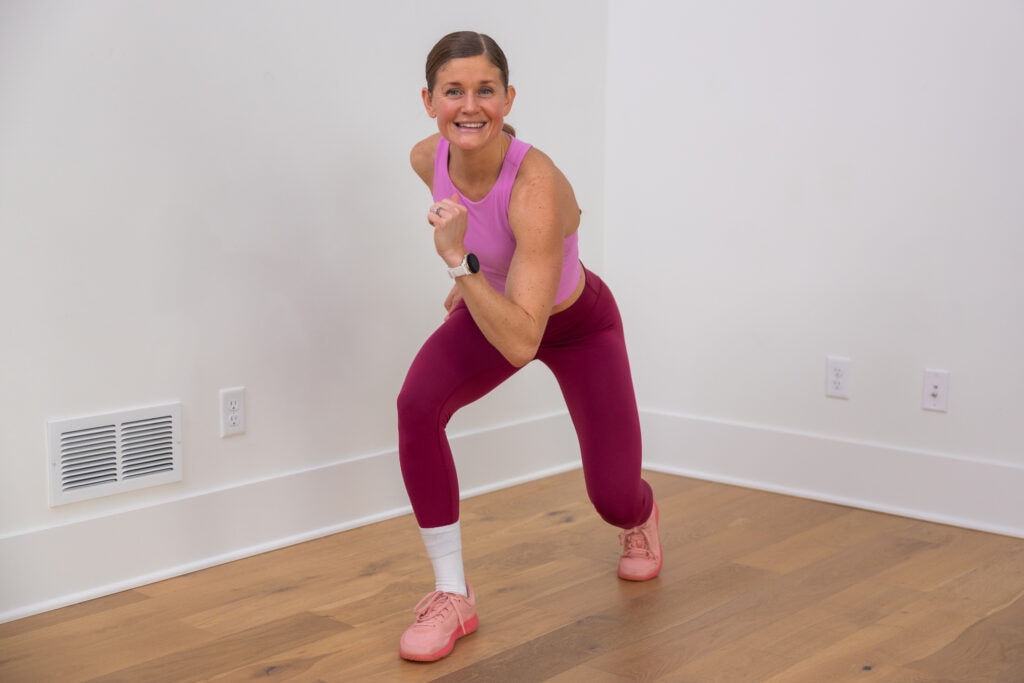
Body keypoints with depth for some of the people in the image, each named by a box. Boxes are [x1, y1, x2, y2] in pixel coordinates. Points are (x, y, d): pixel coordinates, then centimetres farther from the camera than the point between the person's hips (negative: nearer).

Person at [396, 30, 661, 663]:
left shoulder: (536, 186, -41)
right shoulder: (428, 159, -23)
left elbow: (521, 345, -46)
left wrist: (460, 261, -53)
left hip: (576, 324, -4)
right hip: (489, 308, 4)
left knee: (612, 496, -2)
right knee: (417, 406, -26)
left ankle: (641, 519, 42)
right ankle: (454, 596, -11)